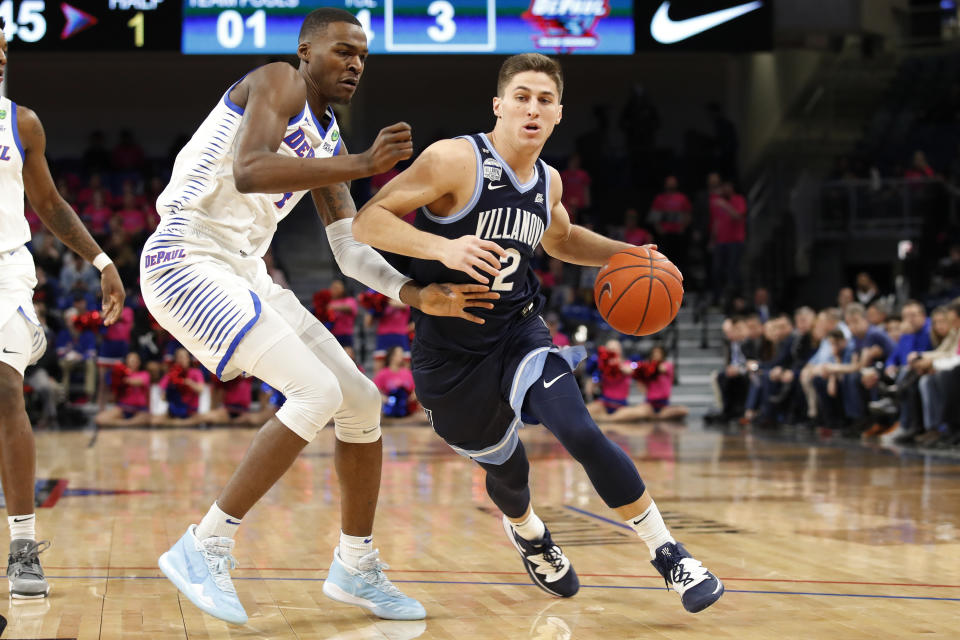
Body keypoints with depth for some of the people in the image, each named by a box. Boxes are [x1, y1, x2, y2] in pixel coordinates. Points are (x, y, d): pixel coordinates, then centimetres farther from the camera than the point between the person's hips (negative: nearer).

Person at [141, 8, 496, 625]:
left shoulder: (330, 143, 16)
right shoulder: (279, 83, -10)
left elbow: (351, 250, 14)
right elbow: (246, 173, -28)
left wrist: (417, 294, -3)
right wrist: (363, 165, -30)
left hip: (246, 273, 9)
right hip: (186, 264, -9)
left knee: (361, 399, 7)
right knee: (317, 392, -21)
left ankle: (356, 568, 20)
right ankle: (204, 548, -14)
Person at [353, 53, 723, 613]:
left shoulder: (548, 182, 3)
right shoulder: (456, 160, -18)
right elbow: (367, 221, -22)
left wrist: (627, 254, 8)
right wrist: (443, 248, -38)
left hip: (519, 331, 3)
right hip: (451, 352, -3)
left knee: (582, 434, -20)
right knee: (508, 470, 12)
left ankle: (670, 556, -10)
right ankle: (527, 531, 50)